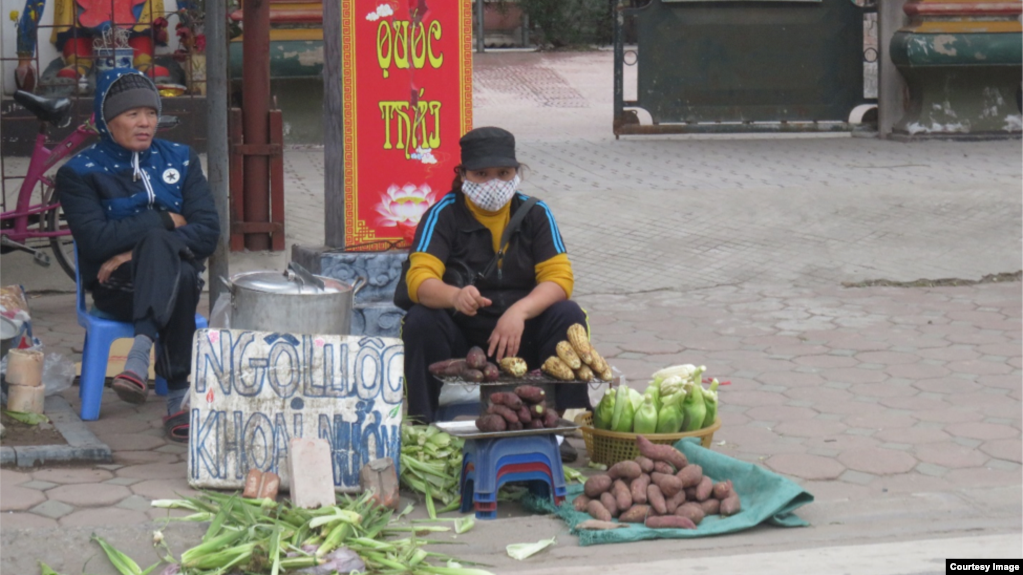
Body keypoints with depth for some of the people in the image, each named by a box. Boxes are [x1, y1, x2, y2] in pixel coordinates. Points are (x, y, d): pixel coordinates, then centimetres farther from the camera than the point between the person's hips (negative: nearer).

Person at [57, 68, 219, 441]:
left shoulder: (179, 159, 14)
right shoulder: (80, 172, 4)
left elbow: (207, 231, 0)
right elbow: (95, 241, -12)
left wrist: (140, 252, -13)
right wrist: (166, 222, -6)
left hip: (178, 274, 3)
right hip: (117, 289, -2)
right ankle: (179, 395, -44)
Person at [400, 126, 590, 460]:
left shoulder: (535, 214, 2)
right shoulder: (444, 215, -5)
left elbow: (559, 277, -8)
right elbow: (420, 280, -19)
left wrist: (519, 311, -29)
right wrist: (455, 296, -43)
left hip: (522, 336, 2)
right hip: (460, 338, -2)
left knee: (568, 316, -23)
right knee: (420, 322, -30)